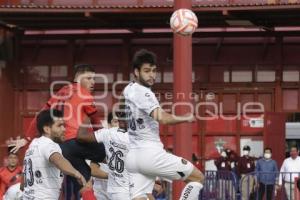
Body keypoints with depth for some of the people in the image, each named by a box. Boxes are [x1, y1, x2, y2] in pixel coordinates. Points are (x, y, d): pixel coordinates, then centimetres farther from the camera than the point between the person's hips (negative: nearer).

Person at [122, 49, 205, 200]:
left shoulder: (128, 90, 15)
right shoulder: (143, 93, -13)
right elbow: (162, 118, -26)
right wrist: (186, 118, -11)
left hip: (132, 156, 9)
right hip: (150, 153, -9)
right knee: (198, 177, 5)